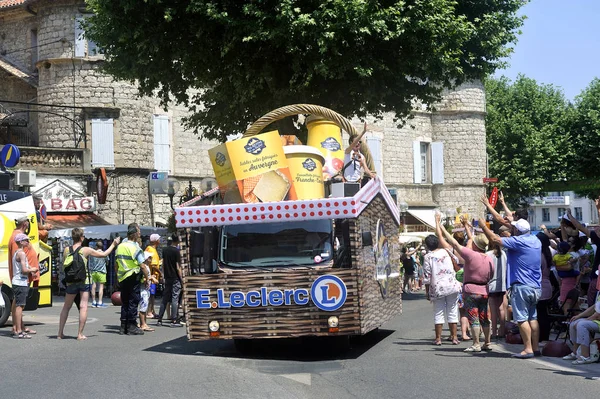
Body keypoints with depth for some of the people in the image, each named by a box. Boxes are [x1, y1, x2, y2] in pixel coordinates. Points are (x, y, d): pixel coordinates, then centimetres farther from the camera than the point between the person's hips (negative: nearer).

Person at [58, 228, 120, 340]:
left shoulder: (67, 250, 1)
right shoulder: (86, 250, -6)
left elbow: (63, 267, 7)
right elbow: (104, 254, 2)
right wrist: (113, 244, 14)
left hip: (71, 282, 3)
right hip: (84, 281, -3)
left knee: (66, 307, 14)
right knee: (83, 307, 0)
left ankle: (60, 333, 14)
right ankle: (80, 334, -3)